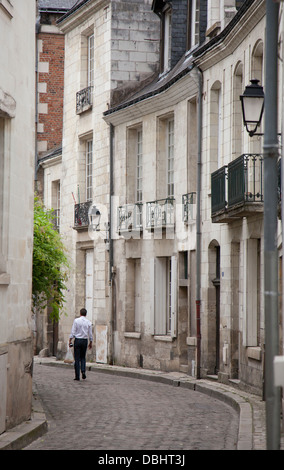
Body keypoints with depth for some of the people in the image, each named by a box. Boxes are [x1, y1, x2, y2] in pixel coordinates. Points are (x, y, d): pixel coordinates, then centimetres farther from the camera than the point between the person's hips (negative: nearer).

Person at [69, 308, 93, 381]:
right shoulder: (88, 322, 3)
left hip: (77, 340, -2)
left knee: (77, 358, 2)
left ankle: (77, 376, 0)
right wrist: (91, 343, 16)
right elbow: (90, 334, 6)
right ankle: (83, 371, -6)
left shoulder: (76, 320, -5)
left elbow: (73, 331, -8)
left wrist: (70, 340, -4)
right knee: (83, 357, 17)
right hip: (85, 340, 2)